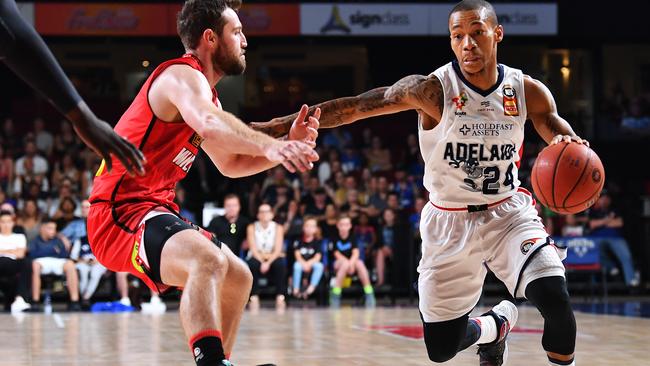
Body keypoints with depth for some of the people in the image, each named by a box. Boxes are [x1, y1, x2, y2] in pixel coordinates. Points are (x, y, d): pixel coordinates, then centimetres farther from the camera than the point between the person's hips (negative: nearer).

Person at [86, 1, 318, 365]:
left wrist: (289, 144, 9)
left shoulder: (204, 92, 18)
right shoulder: (183, 76, -14)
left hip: (155, 207, 11)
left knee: (238, 278, 22)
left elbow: (230, 163, 25)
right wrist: (270, 146, -52)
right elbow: (209, 126, -37)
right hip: (121, 212, -11)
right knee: (210, 261, -35)